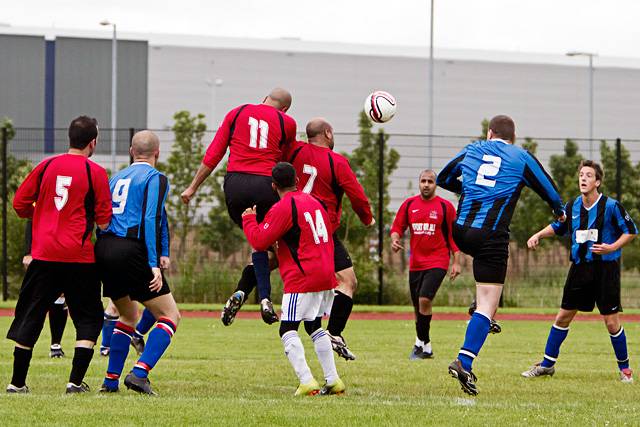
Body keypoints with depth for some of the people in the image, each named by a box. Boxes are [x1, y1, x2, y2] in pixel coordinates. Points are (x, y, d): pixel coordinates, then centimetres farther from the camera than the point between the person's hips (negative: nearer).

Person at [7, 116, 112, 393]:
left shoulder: (47, 166, 4)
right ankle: (76, 381, 0)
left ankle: (17, 382, 9)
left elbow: (19, 204, 7)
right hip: (79, 256, -3)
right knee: (88, 318, 9)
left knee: (30, 317, 10)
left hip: (43, 255, 3)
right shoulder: (95, 172, -5)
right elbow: (104, 219, -5)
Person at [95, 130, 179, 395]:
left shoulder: (116, 177, 21)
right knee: (170, 316, -1)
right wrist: (154, 264, -16)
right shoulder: (155, 178, 0)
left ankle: (111, 380, 18)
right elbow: (152, 221, -12)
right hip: (131, 252, -7)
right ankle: (139, 373, -18)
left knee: (128, 316, 25)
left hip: (103, 248, 7)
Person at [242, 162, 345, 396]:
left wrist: (249, 220, 6)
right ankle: (333, 380, 15)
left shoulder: (282, 208, -11)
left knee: (288, 330, -6)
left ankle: (307, 381, -18)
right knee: (314, 326, 19)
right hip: (325, 276, 8)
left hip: (302, 279, -8)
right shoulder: (314, 202, 15)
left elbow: (260, 241, -11)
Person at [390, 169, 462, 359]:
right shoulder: (409, 205, 7)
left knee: (425, 299, -20)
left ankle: (421, 343, -10)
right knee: (417, 306, 9)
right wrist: (395, 239, -9)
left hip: (437, 263, -4)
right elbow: (397, 227, 14)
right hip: (415, 263, 4)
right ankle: (425, 347, 23)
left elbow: (453, 236, 1)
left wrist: (456, 262, -3)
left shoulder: (445, 206, -2)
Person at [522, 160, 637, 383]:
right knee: (563, 316, 7)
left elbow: (631, 231, -4)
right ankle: (547, 364, 18)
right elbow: (557, 226, 21)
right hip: (580, 267, 5)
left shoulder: (611, 206, -11)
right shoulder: (572, 206, 3)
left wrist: (612, 247, -17)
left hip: (606, 268, -5)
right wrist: (538, 235, 6)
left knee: (611, 322, -4)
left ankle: (624, 368, 13)